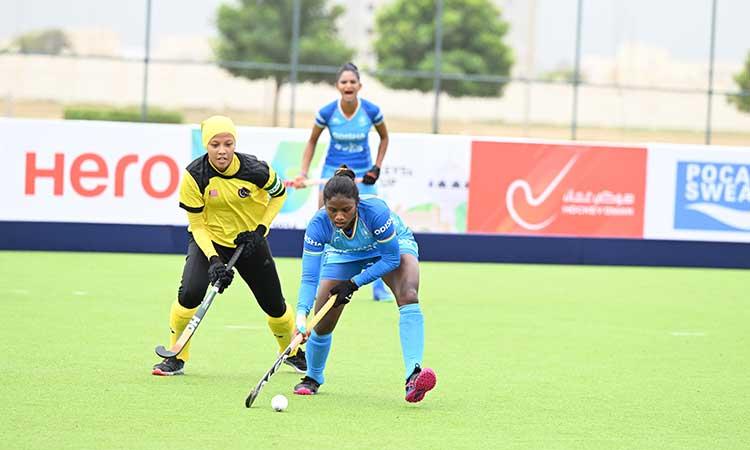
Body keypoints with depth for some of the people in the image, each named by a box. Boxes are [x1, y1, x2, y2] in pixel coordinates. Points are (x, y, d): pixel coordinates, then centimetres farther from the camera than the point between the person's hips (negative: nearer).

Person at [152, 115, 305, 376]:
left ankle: (293, 351, 39)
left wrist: (260, 230, -9)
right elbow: (197, 225, -15)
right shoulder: (194, 176, -22)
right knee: (190, 293, -26)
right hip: (209, 239, -1)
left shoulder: (255, 170, -22)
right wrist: (213, 260, -28)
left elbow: (279, 194, 0)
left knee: (274, 304, 8)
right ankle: (177, 357, -6)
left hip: (249, 240, 1)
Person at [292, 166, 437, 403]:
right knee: (322, 323, -1)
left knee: (408, 297, -30)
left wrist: (354, 283, -30)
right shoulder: (319, 225, -34)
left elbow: (391, 259, -27)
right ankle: (313, 378, 30)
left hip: (394, 245, -2)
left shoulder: (375, 211, -40)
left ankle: (413, 376, -42)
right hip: (344, 254, 2)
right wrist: (301, 314, -50)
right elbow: (309, 278, -34)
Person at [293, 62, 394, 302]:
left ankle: (379, 287, 7)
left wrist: (377, 167, 0)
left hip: (362, 175, 0)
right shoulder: (327, 112, -12)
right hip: (333, 171, 0)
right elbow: (312, 141, 4)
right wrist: (303, 172, -4)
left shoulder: (371, 111, -11)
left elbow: (384, 138, 8)